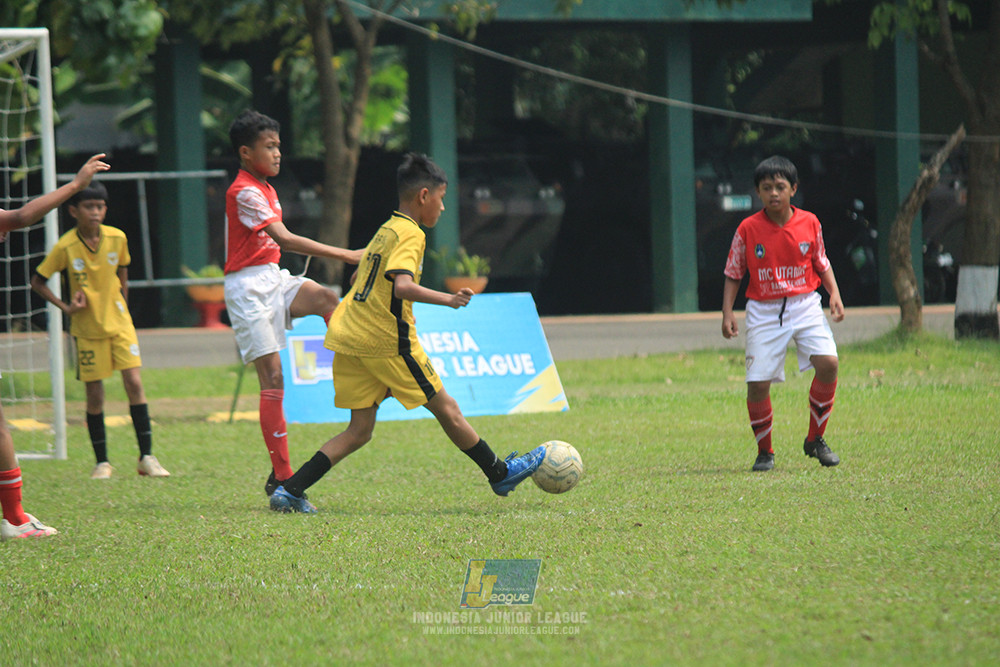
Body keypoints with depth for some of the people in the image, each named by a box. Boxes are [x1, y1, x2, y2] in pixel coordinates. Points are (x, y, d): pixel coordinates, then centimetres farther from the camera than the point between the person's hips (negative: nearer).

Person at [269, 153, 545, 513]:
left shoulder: (384, 231, 18)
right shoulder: (410, 234, -9)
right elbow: (402, 286, -25)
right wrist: (448, 300, -20)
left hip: (349, 339, 8)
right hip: (388, 342, -8)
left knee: (359, 430, 6)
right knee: (446, 409, 7)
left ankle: (289, 489, -6)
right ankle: (500, 473, 19)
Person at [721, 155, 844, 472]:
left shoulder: (809, 223, 2)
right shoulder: (748, 229, -3)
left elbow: (822, 264, 14)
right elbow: (733, 274, 5)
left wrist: (835, 294, -2)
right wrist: (727, 313, -4)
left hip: (805, 306, 1)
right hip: (763, 312, -1)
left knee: (827, 363, -20)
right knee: (758, 383, -9)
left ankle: (815, 440, -1)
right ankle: (764, 451, 14)